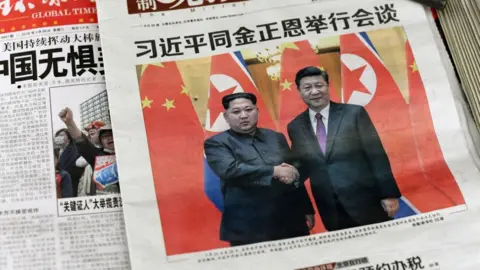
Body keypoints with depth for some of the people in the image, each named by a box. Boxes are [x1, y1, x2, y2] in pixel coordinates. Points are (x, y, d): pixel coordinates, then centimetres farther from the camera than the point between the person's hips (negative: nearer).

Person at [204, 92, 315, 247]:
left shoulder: (276, 138, 13)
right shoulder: (216, 143, -3)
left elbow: (294, 173, 18)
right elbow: (230, 170, -21)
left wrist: (306, 209, 13)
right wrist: (275, 171, -17)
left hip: (290, 223, 5)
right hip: (249, 230, -4)